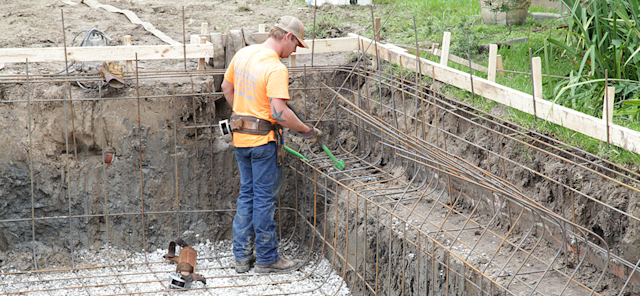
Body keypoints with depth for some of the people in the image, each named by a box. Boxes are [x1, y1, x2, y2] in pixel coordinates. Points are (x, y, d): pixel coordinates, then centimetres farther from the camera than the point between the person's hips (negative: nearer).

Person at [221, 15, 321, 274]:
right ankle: (267, 259, 15)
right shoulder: (276, 69, -21)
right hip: (263, 140, -8)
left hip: (240, 136, 8)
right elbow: (279, 113, -28)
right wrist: (306, 130, -16)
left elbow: (227, 88, 18)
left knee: (247, 194, 17)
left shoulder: (242, 54, 5)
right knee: (264, 198, 3)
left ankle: (242, 256, 22)